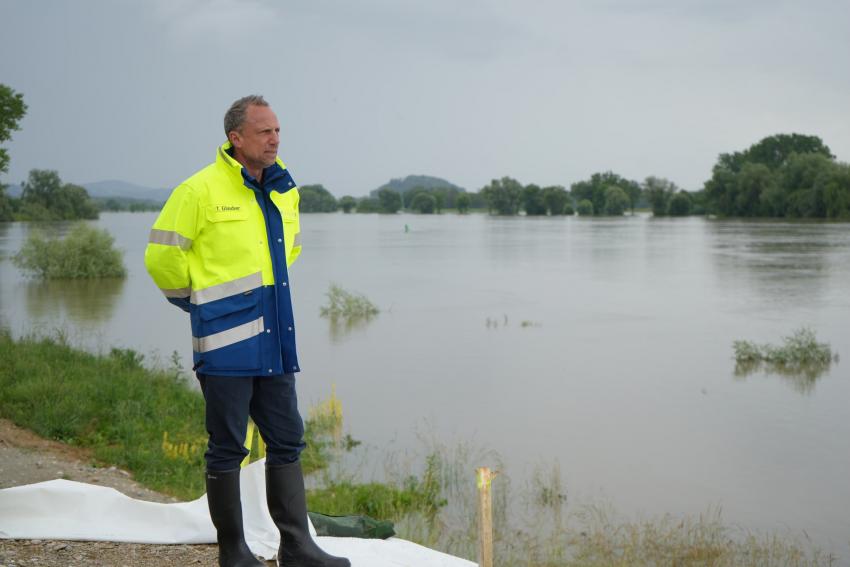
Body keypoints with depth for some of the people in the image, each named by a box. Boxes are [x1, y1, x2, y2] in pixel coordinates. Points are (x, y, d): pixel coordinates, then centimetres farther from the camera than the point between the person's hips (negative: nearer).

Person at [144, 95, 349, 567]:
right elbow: (161, 256, -7)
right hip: (226, 342, -7)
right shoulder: (201, 191, -11)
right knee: (227, 448, 3)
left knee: (287, 442, 8)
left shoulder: (285, 190, 10)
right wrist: (197, 299, 4)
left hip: (275, 342, 7)